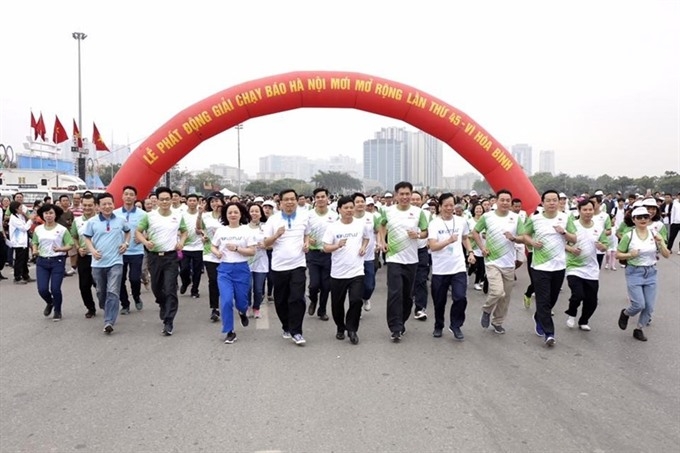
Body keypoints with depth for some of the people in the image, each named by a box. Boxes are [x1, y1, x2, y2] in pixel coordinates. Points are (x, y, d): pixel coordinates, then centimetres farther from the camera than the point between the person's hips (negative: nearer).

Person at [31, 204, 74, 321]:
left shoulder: (62, 229, -5)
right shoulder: (38, 229, 6)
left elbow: (70, 245, -4)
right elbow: (35, 242, 18)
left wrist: (60, 249, -22)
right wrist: (34, 250, -4)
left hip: (58, 261, -3)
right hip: (42, 261, 3)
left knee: (55, 289, -5)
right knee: (42, 289, -2)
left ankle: (57, 311, 20)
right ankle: (50, 303, 33)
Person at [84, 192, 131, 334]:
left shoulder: (121, 220, 0)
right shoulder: (92, 222, -2)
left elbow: (128, 231, 19)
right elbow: (87, 238, 7)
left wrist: (126, 243, 2)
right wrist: (92, 250, -11)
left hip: (115, 262, -2)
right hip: (98, 263, 2)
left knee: (113, 292, -13)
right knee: (101, 292, 16)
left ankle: (109, 322, -16)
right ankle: (109, 312, 43)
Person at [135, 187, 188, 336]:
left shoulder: (178, 216, 0)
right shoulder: (149, 216, -3)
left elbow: (184, 231, 16)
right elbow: (138, 231, 4)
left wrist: (181, 242, -3)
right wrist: (145, 242, -15)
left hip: (171, 256, -2)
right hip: (154, 256, 2)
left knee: (170, 289, -9)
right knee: (156, 288, 16)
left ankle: (168, 322, -6)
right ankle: (165, 308, 44)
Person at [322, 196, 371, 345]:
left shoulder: (362, 224, 1)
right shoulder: (332, 227, -4)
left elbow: (367, 237, 21)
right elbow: (325, 248, -6)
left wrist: (364, 247, 3)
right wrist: (337, 245, -24)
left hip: (357, 271, 0)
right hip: (337, 273, 0)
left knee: (356, 300, -10)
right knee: (337, 303, 11)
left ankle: (351, 329, 9)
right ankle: (340, 328, 33)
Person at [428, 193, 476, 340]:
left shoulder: (462, 221, 3)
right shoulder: (434, 224, -9)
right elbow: (432, 246, -20)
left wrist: (470, 252, 9)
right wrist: (448, 241, -33)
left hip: (458, 268, 2)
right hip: (440, 270, -2)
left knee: (460, 298, -10)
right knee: (439, 302, 10)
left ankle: (455, 325, 12)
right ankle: (438, 326, 32)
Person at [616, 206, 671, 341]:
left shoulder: (655, 234, -1)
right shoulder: (628, 236, -9)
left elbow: (666, 255, -1)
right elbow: (617, 255, -1)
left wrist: (661, 242, -17)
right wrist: (630, 255, -19)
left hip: (651, 273, 4)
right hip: (634, 272, -3)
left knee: (649, 306, 5)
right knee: (639, 305, -10)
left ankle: (639, 330, 25)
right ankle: (625, 313, 24)